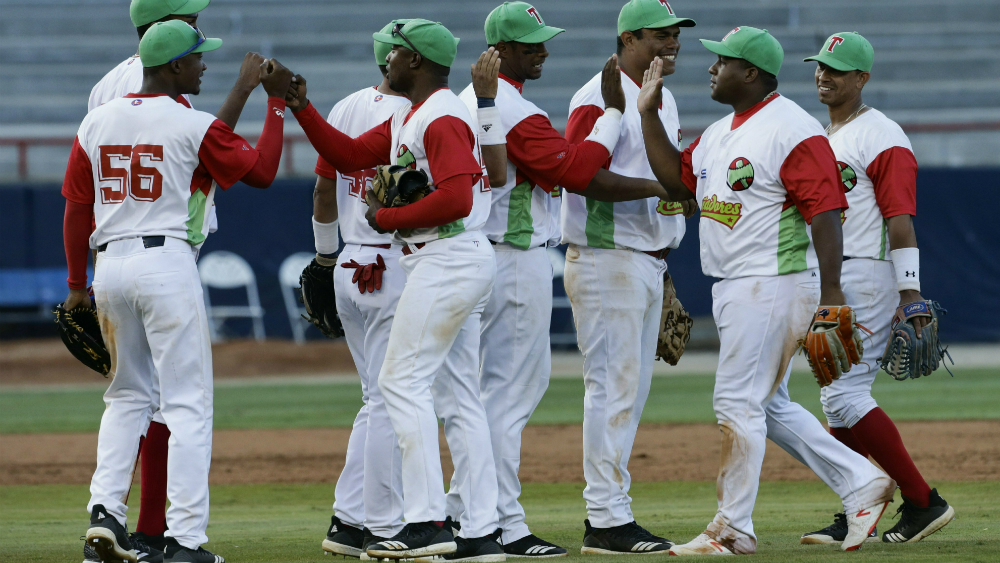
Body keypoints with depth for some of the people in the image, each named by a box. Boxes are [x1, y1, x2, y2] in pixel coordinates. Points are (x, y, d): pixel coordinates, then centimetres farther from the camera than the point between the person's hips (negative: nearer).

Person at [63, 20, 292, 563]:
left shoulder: (97, 122, 8)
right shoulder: (194, 126, -8)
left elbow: (76, 209, 10)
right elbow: (261, 171, -2)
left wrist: (77, 285, 17)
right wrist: (277, 101, 6)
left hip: (109, 264, 6)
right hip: (166, 263, -6)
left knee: (128, 396, 19)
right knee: (187, 403, -1)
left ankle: (104, 512, 4)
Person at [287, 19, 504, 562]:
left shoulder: (443, 119, -15)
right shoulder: (406, 118, 18)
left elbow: (455, 200, -24)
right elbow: (350, 155, 21)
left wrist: (387, 219, -14)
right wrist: (302, 109, 11)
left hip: (447, 260, -11)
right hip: (458, 266, 11)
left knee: (403, 380, -11)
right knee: (458, 394, 8)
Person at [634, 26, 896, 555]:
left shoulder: (793, 131, -15)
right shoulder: (719, 133, 15)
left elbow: (825, 214, -19)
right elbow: (677, 180, 13)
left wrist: (830, 295, -25)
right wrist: (648, 113, 7)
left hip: (774, 286, -10)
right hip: (733, 289, 10)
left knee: (738, 402, -8)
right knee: (767, 406, 13)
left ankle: (732, 529, -3)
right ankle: (861, 484, 19)